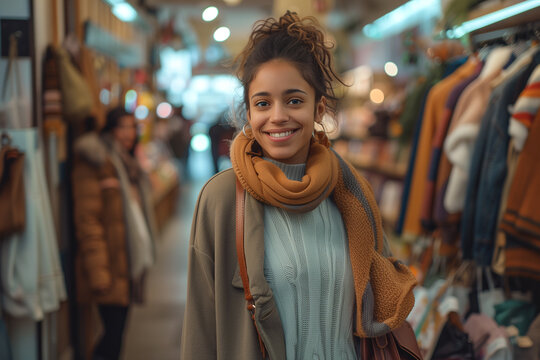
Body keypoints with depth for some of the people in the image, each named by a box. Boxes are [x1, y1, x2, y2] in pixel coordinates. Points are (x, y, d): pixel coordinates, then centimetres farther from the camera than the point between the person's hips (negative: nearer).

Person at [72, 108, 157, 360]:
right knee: (114, 333, -10)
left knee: (117, 331, 11)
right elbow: (87, 219, -15)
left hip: (129, 264, 8)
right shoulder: (94, 162, -10)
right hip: (110, 267, -8)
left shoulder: (126, 163, 19)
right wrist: (98, 271, -20)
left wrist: (141, 257, 19)